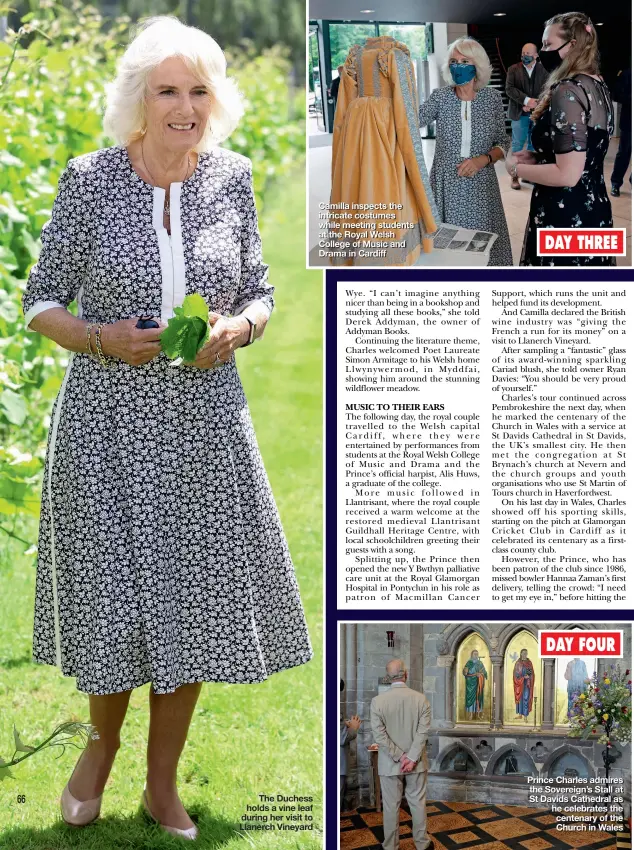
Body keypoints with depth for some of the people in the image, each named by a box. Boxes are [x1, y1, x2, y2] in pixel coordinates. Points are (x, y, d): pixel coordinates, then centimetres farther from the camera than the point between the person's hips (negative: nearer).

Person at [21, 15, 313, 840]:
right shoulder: (90, 179, -6)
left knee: (194, 600, 6)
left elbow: (259, 294, 11)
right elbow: (40, 303, -1)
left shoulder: (231, 178, 2)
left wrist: (237, 329, -10)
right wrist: (103, 338, -18)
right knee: (113, 596, -1)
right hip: (107, 422, -2)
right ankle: (102, 742, 31)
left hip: (203, 420, 3)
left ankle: (163, 783, 25)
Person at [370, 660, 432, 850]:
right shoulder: (421, 699, -8)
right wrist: (412, 758, -12)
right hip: (415, 761, 1)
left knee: (391, 806, 8)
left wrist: (399, 757, -10)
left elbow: (379, 735, -14)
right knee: (418, 802, 13)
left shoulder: (377, 701, -11)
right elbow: (423, 732, -12)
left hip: (389, 763, -1)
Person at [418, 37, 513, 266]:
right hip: (446, 185, 0)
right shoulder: (440, 96, -2)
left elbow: (503, 144, 3)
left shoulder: (492, 97, -1)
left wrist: (483, 159, -16)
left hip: (480, 186, 0)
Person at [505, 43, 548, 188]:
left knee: (534, 144, 8)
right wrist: (526, 100, -19)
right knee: (517, 145, -1)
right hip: (519, 113, -2)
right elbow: (509, 89, -8)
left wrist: (534, 103, -16)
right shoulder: (513, 69, 1)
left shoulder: (543, 70, 2)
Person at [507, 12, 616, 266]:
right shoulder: (597, 86, 9)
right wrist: (536, 157, 15)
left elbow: (568, 174, -25)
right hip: (593, 212, 10)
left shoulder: (567, 91, -20)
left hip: (565, 218, -10)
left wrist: (517, 168, -10)